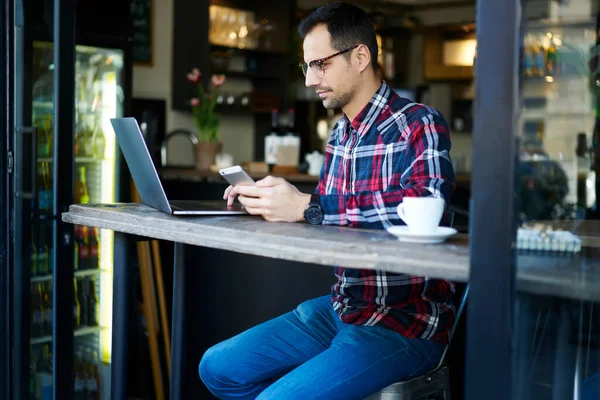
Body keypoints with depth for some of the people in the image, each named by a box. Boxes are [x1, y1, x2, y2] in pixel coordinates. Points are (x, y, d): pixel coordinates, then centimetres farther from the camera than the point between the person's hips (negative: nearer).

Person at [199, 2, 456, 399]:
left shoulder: (419, 124, -14)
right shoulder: (340, 135, 10)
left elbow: (425, 204, -32)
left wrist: (308, 206, -31)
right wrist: (267, 199, -2)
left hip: (404, 325, -8)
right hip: (340, 308, 8)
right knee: (217, 368, 8)